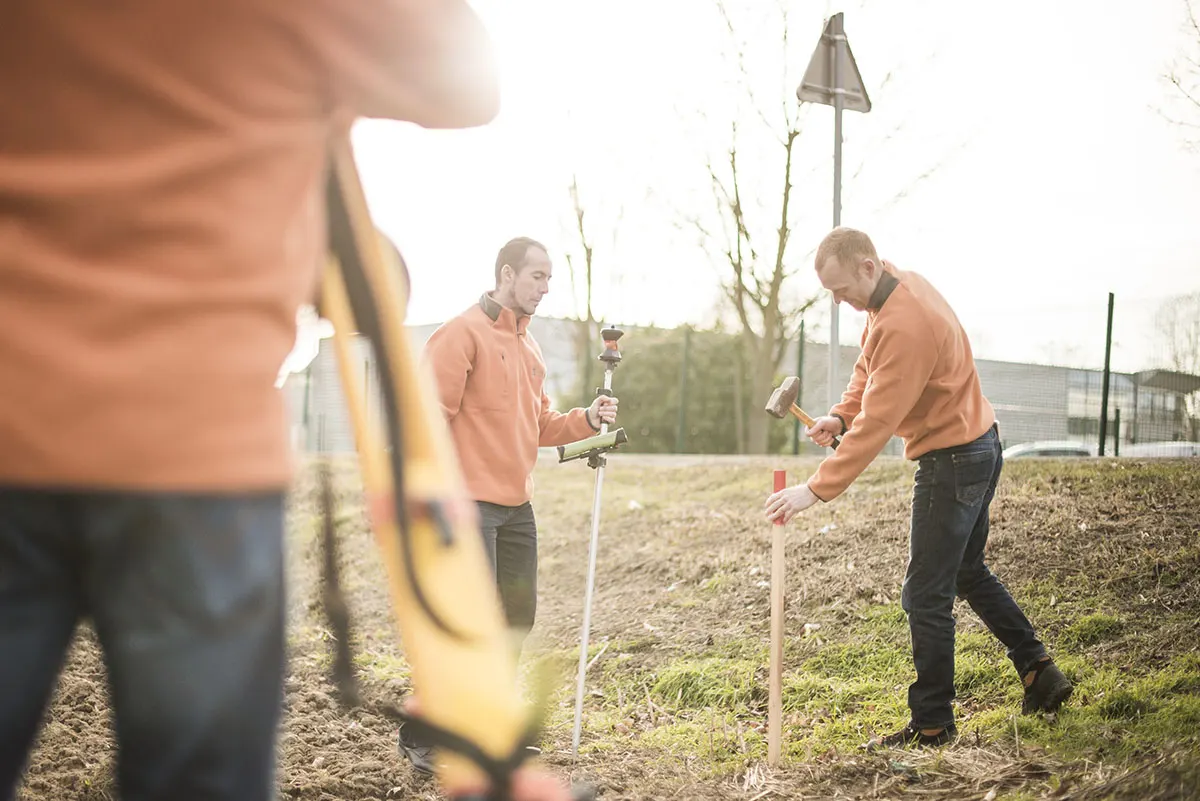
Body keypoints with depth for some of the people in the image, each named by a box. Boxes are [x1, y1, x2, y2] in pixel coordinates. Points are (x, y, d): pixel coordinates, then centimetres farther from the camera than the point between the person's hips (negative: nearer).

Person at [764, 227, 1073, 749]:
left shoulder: (904, 325, -28)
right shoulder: (899, 286, 4)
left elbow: (877, 424, -30)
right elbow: (868, 365, 14)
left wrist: (815, 489, -30)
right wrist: (841, 414, -4)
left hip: (952, 461, -11)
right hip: (979, 447, 11)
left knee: (927, 597, -3)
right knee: (968, 572, 23)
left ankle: (932, 725, 7)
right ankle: (1038, 670, 30)